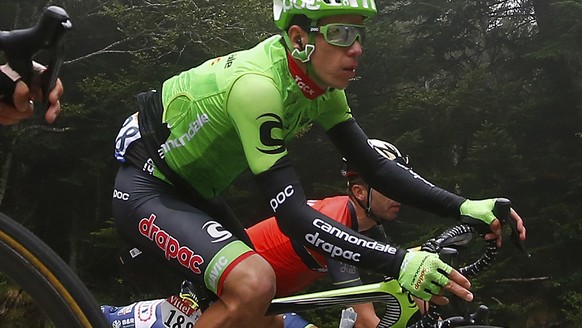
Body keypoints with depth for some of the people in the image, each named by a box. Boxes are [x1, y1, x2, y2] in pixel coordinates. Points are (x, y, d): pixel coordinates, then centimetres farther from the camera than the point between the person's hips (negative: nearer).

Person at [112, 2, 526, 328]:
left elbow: (374, 166, -6)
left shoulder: (322, 86, -6)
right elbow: (293, 215, -35)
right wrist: (398, 263, -42)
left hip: (194, 192, 9)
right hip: (146, 190, -9)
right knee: (254, 284, -32)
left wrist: (462, 207, -17)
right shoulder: (258, 85, -33)